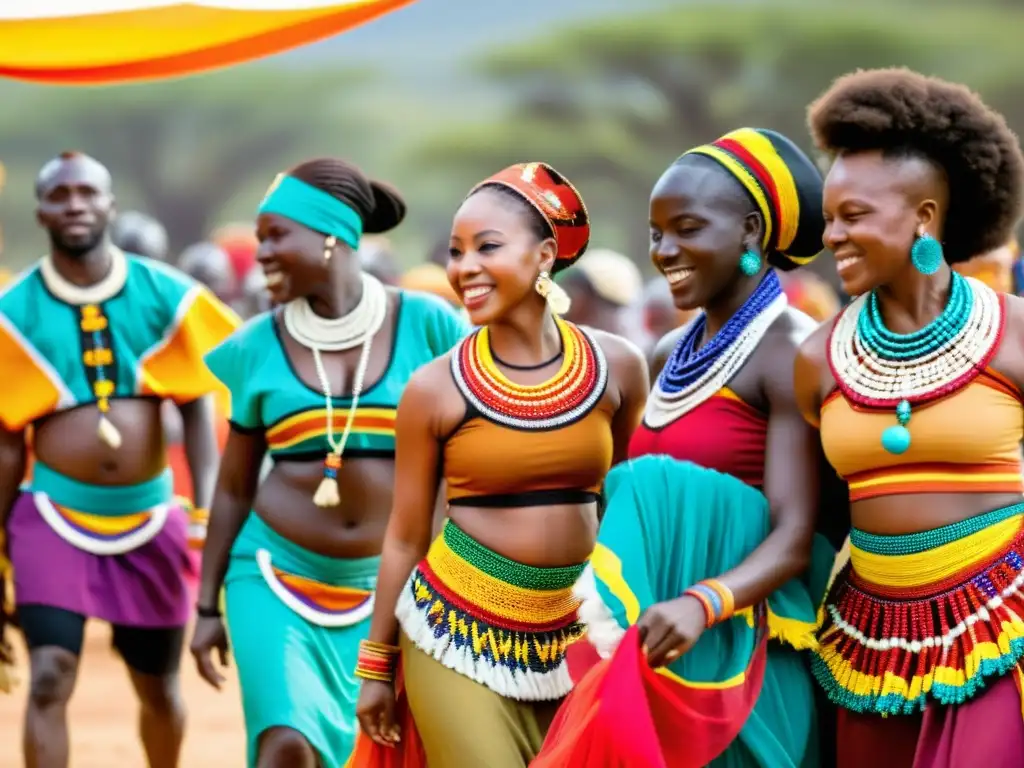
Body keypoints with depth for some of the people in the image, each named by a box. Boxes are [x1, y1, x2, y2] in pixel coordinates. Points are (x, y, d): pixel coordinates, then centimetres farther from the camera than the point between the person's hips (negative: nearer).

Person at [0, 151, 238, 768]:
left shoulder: (167, 296, -4)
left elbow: (198, 410, 0)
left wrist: (209, 512, -11)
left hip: (149, 517, 2)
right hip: (55, 515, -2)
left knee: (159, 686, 15)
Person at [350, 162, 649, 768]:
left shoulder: (616, 366, -1)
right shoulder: (436, 389, -7)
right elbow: (405, 536, 1)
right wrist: (377, 665, 6)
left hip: (570, 637, 3)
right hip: (458, 632, -3)